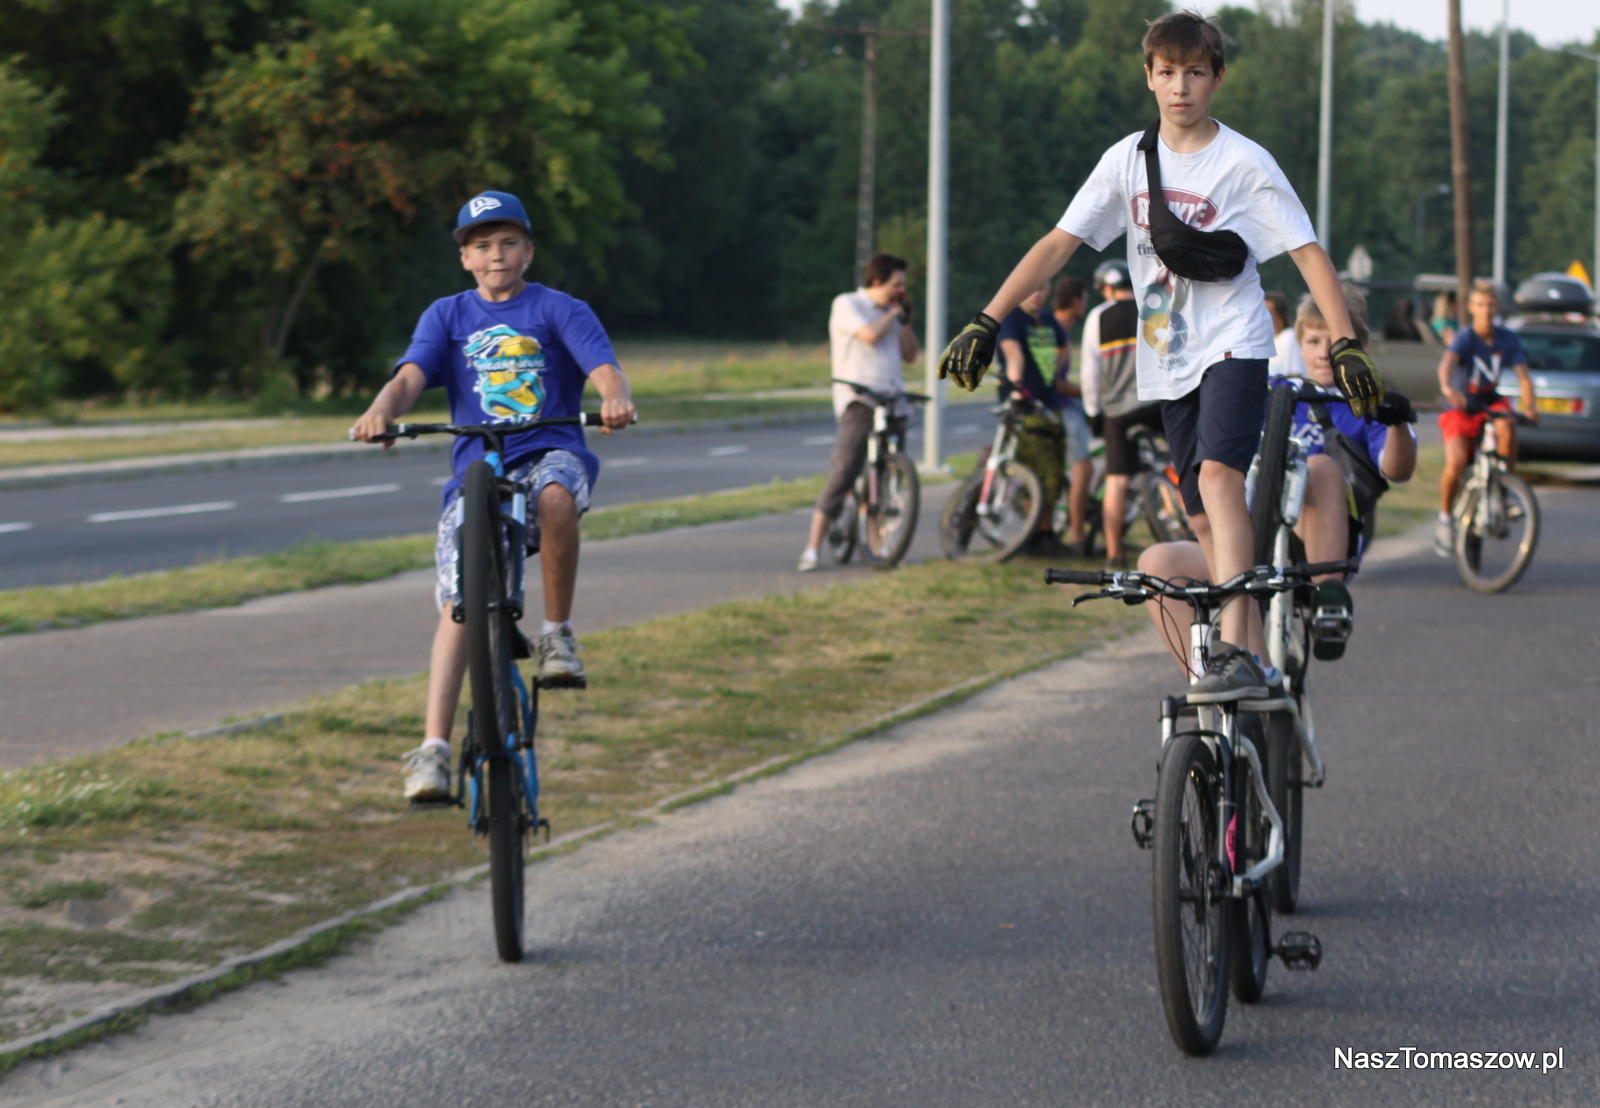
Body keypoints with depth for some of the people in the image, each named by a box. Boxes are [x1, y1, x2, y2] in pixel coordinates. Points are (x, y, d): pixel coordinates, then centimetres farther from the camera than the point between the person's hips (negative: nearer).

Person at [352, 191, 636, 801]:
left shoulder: (560, 311, 7)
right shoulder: (447, 316, 12)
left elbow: (604, 367, -9)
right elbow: (411, 375, -4)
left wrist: (617, 398, -33)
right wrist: (381, 411, -27)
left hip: (550, 453, -2)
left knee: (555, 494, -38)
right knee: (459, 605, -13)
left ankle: (558, 633, -18)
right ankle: (433, 749, -15)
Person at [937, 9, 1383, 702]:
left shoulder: (1244, 163, -7)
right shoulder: (1129, 159, 4)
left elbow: (1308, 254, -7)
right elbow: (1058, 244, 4)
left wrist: (1346, 346, -16)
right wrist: (985, 324, -2)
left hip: (1233, 348, -5)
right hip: (1168, 360, 5)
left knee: (1217, 477, -26)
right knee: (1205, 520, 6)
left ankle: (1234, 653, -33)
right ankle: (1261, 659, 15)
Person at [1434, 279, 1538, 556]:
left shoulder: (1508, 339, -8)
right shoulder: (1465, 337, -19)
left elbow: (1523, 375, -14)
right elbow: (1447, 362, -38)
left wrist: (1529, 407, -32)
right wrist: (1447, 388, -59)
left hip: (1490, 401, 3)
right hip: (1461, 408, -3)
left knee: (1507, 426, -32)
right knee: (1456, 463, -23)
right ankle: (1445, 519, 0)